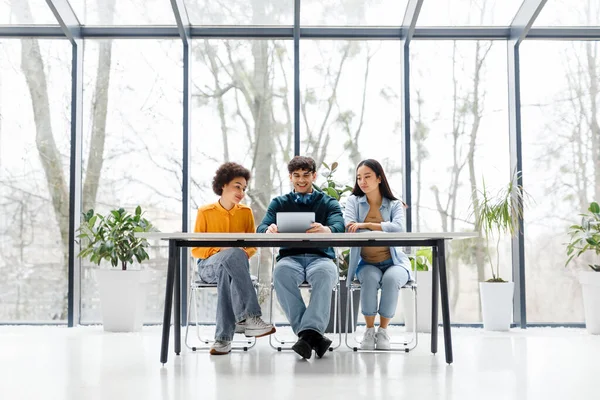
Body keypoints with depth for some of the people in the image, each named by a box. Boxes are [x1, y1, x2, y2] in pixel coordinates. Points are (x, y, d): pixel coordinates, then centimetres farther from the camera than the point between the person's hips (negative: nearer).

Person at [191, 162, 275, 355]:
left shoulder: (246, 212, 11)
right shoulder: (205, 212, 4)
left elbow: (252, 246, 12)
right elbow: (196, 250, 2)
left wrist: (244, 253, -13)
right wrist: (220, 250, -17)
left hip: (233, 264, 2)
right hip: (208, 265, -1)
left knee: (226, 273, -39)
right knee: (234, 254, -38)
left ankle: (223, 337, -42)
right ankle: (248, 317, -49)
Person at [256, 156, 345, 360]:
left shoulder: (328, 202, 15)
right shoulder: (279, 203, 19)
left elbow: (339, 226, -6)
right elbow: (261, 228, 2)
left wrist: (327, 230, -33)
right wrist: (269, 230, -26)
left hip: (321, 257, -1)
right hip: (290, 257, 1)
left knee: (325, 273, -38)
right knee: (280, 273, -36)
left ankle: (307, 333, -47)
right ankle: (314, 336, -39)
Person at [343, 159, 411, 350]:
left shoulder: (395, 204, 2)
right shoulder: (354, 201, 5)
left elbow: (398, 227, -19)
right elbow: (348, 225, -15)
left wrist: (365, 225, -27)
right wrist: (382, 230, -28)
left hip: (393, 262, -1)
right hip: (367, 263, 1)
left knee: (390, 279, -34)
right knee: (370, 279, -33)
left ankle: (383, 330, -16)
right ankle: (369, 330, -17)